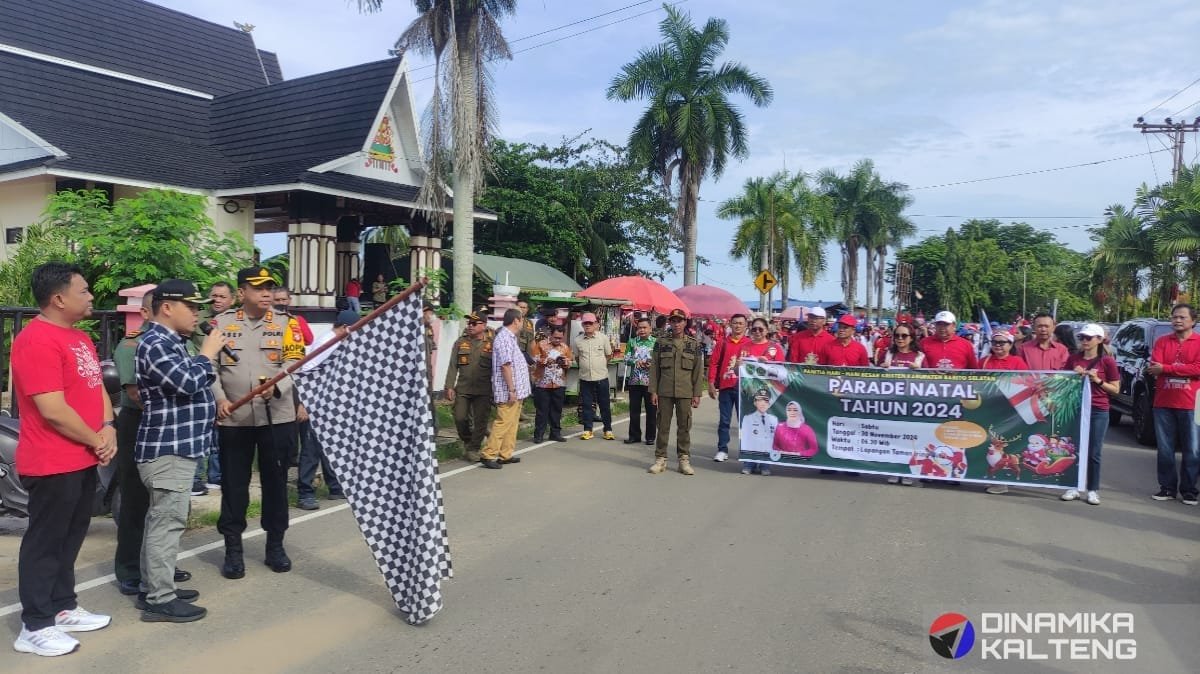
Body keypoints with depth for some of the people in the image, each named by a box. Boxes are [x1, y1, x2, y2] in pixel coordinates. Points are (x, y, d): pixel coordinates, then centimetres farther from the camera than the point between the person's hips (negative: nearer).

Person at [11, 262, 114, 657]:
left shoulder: (80, 338, 12)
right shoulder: (37, 340, -19)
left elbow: (97, 387, 14)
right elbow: (54, 411, -23)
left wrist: (108, 428, -4)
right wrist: (96, 441, -12)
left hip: (83, 460, 9)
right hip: (53, 464, -9)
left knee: (70, 539, 18)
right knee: (44, 542, 2)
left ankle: (63, 607, 30)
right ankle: (35, 626, 12)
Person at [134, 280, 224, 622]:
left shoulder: (171, 341, 16)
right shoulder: (155, 344, -16)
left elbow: (193, 382, 25)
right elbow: (187, 383, -25)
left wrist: (207, 359, 8)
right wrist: (207, 354, -11)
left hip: (175, 446, 11)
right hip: (167, 449, -11)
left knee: (161, 520, 16)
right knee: (167, 521, -6)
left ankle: (155, 588, 25)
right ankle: (160, 600, 0)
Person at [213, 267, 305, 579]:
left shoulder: (286, 324, 2)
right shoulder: (221, 323, 4)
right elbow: (210, 366, 3)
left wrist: (275, 388, -24)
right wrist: (219, 399, -11)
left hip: (277, 418, 0)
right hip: (234, 419, 0)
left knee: (276, 482, 9)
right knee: (234, 485, 7)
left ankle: (275, 546, 22)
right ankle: (233, 549, 19)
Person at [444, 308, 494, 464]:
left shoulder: (491, 344, 0)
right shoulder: (461, 342, 6)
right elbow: (453, 366, 6)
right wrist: (449, 386, -1)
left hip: (483, 391, -2)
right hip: (462, 389, 2)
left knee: (480, 421, 1)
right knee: (460, 418, 0)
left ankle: (474, 449, 15)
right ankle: (468, 441, 26)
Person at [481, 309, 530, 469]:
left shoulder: (510, 337, 16)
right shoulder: (504, 338, -16)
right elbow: (505, 366, -20)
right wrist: (511, 390, -21)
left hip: (516, 391, 10)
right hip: (508, 391, -10)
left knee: (512, 424, 13)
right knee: (503, 423, -8)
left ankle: (505, 455, 18)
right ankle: (488, 455, -5)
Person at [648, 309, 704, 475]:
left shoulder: (694, 344, 4)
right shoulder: (661, 342, 4)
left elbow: (698, 371, 4)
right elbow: (654, 368, 4)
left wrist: (697, 394, 0)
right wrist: (653, 391, -1)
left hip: (685, 393, 0)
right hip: (664, 392, 0)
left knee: (684, 427, 5)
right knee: (663, 426, 4)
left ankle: (684, 459, 14)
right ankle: (660, 459, 14)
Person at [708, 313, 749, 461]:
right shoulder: (722, 342, 5)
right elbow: (714, 363, 4)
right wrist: (711, 384, -2)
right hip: (725, 387, 1)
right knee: (724, 420, 6)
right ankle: (722, 450, 14)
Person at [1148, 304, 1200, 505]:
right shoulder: (1162, 342, 9)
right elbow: (1154, 368, -2)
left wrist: (1165, 369, -12)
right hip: (1163, 403, 3)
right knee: (1165, 449, 8)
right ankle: (1167, 488, 17)